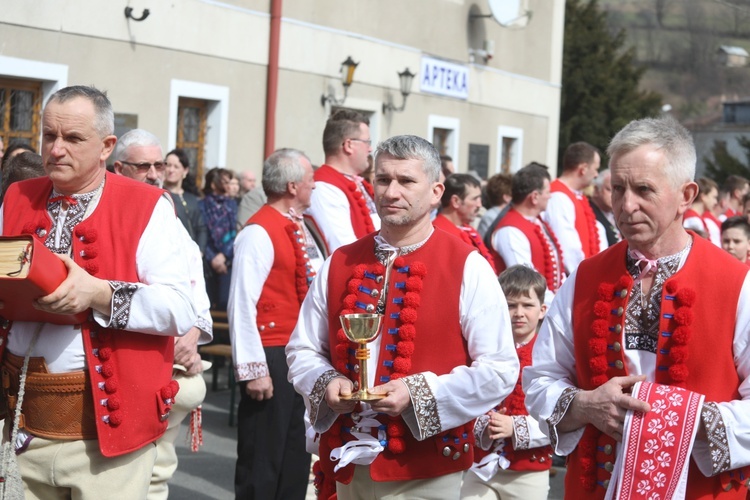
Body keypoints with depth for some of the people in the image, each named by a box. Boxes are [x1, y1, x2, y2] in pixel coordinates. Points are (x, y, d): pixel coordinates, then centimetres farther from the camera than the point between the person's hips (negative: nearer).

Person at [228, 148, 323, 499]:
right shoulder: (259, 232, -15)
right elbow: (242, 305, -19)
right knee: (262, 458, 2)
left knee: (296, 456, 16)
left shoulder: (299, 229, 12)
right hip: (271, 357, -8)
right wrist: (253, 369, -21)